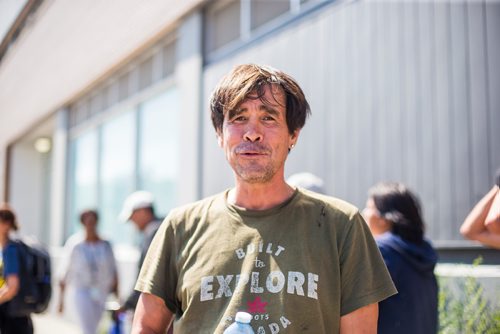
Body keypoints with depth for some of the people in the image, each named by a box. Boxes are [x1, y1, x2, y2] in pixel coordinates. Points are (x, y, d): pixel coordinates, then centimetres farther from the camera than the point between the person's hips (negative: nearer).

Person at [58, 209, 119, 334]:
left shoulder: (106, 245, 2)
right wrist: (61, 299, 1)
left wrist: (117, 297, 6)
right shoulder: (75, 245, -5)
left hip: (104, 294, 3)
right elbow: (64, 272, 0)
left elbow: (114, 272, 8)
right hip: (83, 293, -3)